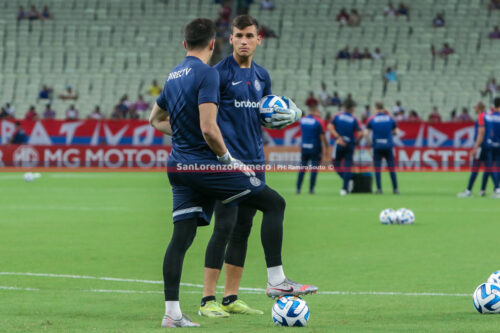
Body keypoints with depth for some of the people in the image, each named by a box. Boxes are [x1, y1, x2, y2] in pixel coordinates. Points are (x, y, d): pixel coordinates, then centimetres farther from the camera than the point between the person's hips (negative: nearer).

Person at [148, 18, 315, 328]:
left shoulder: (173, 76, 13)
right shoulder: (207, 73, -13)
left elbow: (156, 119, 29)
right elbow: (209, 129, -22)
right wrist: (227, 157, -9)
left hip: (179, 167, 8)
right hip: (206, 165, -8)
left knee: (181, 237, 5)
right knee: (274, 203, 2)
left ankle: (171, 312, 0)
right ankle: (276, 281, -1)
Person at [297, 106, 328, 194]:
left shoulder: (302, 120, 4)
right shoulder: (319, 121, -8)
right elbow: (322, 136, -7)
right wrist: (325, 146, 3)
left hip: (304, 147, 4)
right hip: (315, 148, -4)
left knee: (302, 168, 8)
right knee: (314, 168, 1)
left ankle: (298, 188, 4)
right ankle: (311, 189, 0)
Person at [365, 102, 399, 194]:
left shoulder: (372, 119, 0)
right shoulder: (390, 118, 4)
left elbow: (366, 133, -6)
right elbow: (395, 132, 10)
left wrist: (369, 142, 9)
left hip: (377, 146, -1)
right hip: (388, 145, 1)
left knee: (377, 168, 4)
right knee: (391, 167, 5)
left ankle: (379, 189, -3)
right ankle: (395, 188, 3)